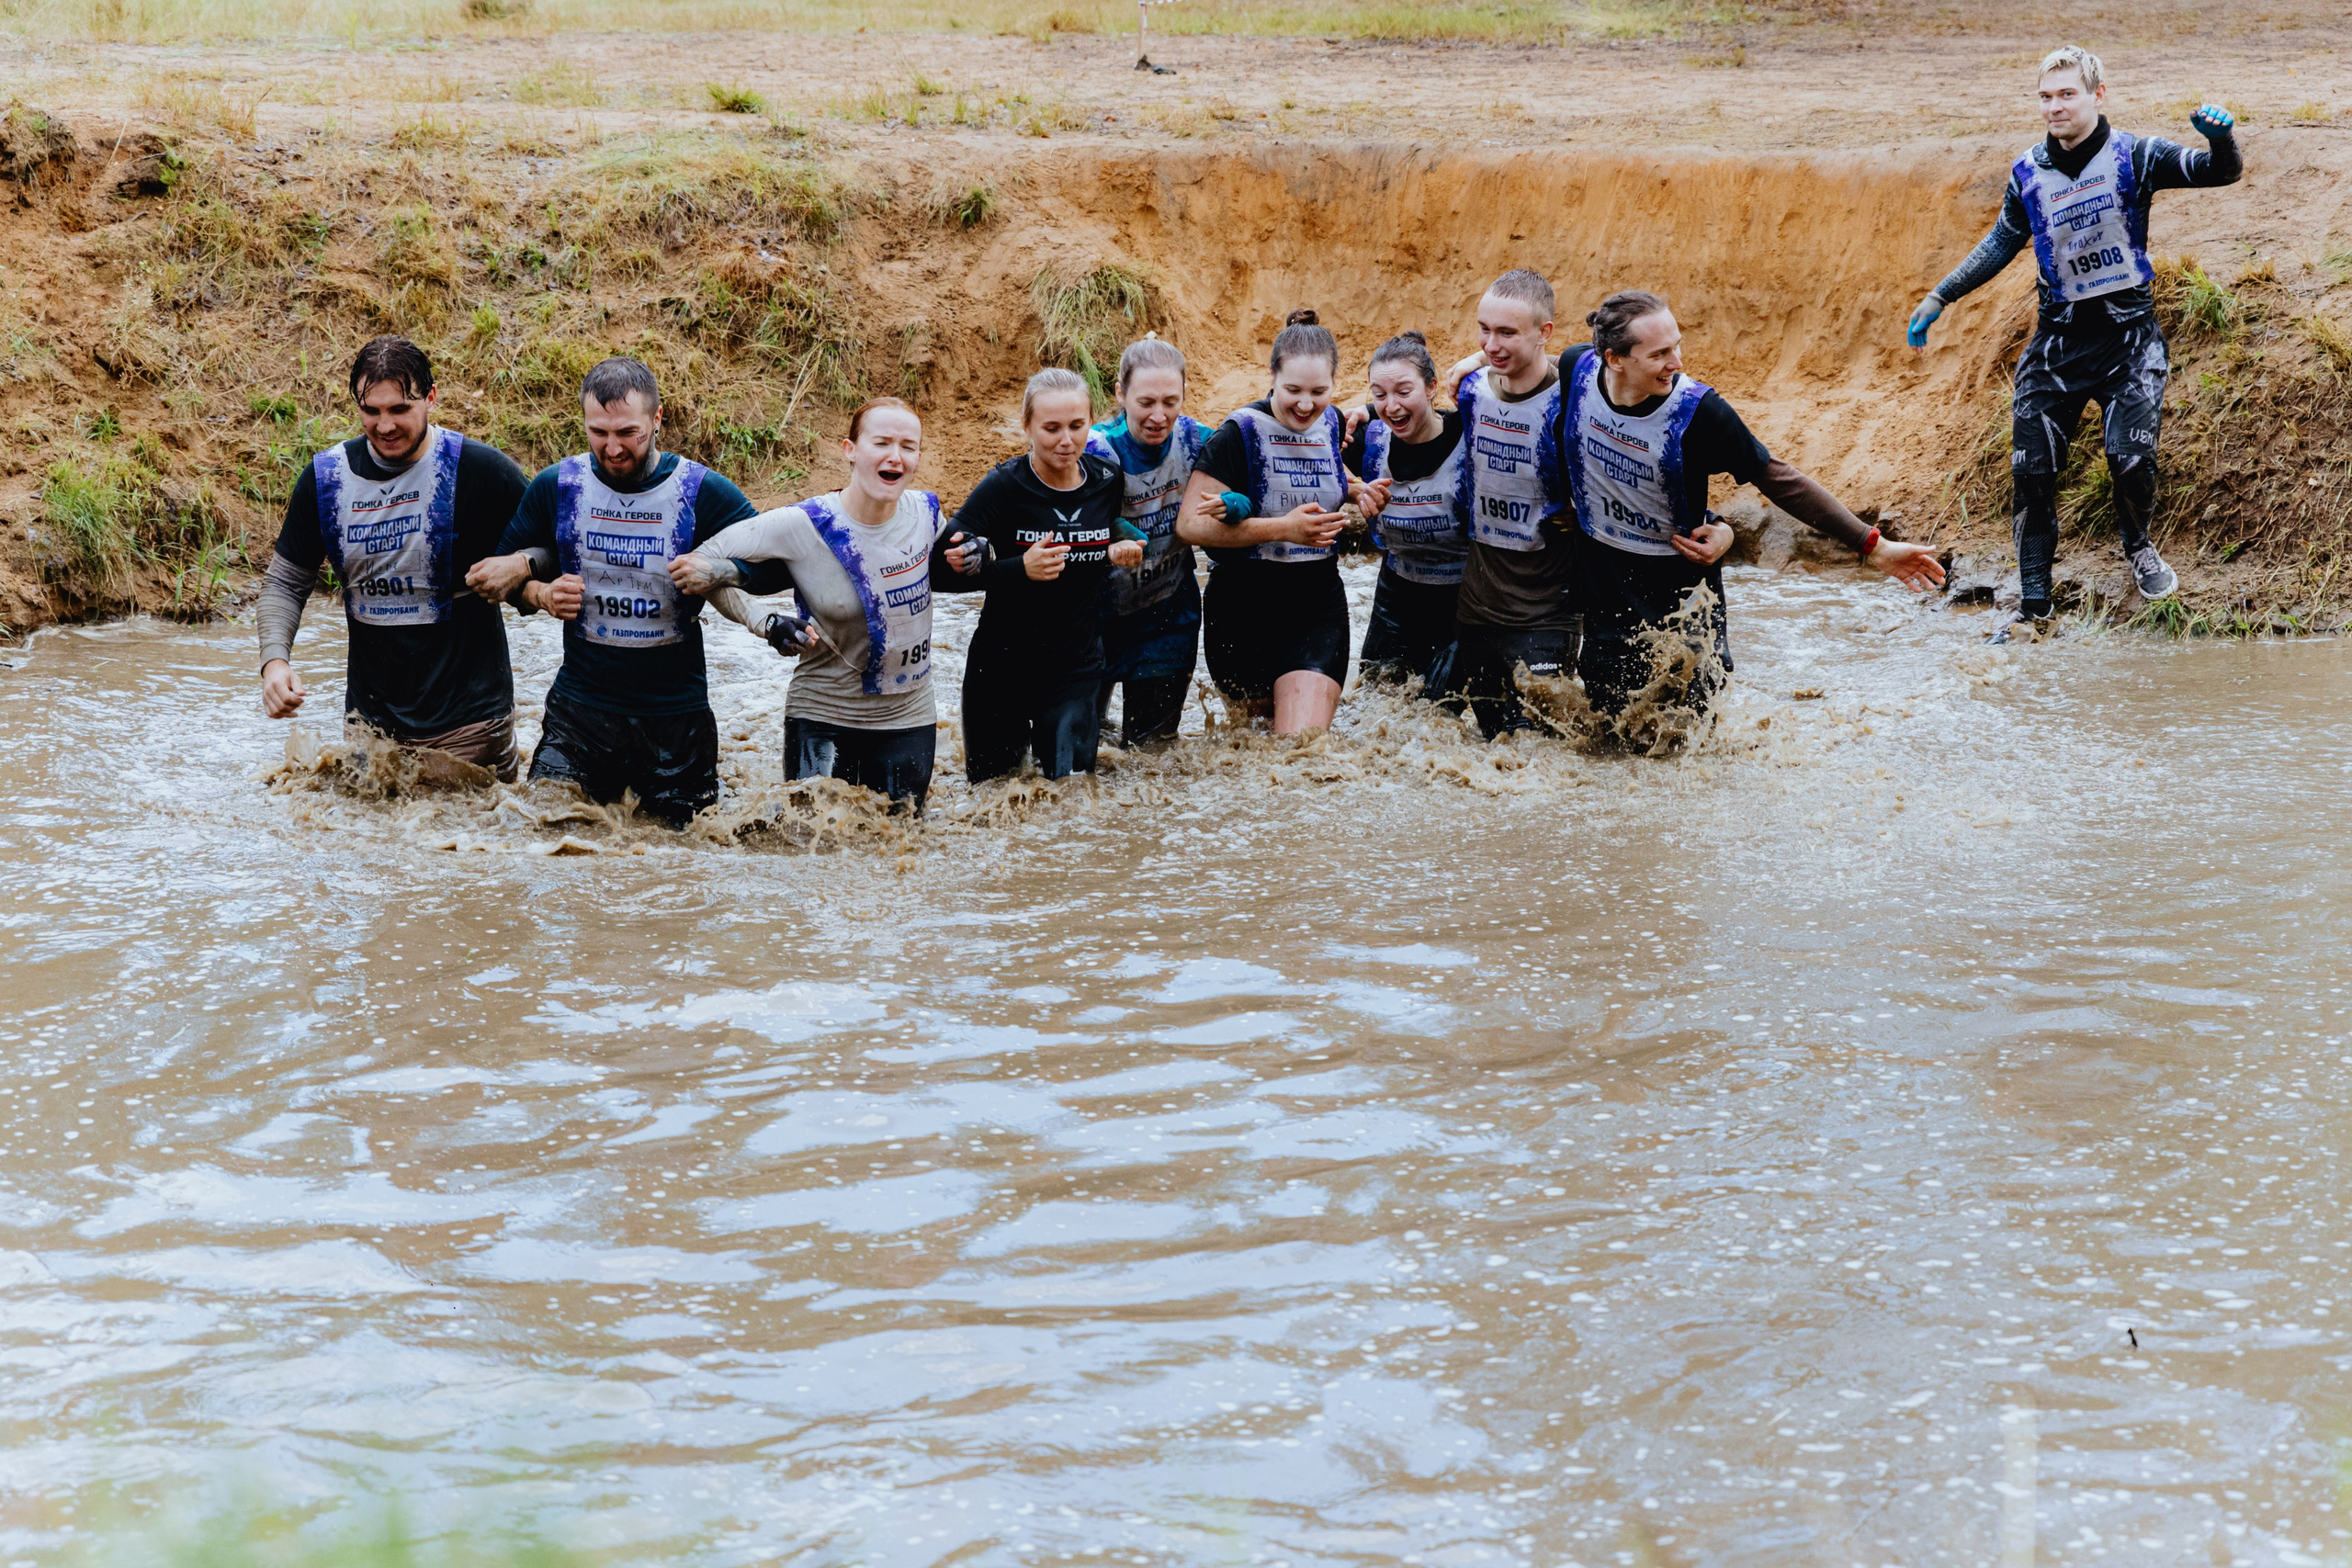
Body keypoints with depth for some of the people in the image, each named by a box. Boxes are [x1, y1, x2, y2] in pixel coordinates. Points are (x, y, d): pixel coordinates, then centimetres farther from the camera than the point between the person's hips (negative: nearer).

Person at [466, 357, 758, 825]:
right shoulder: (556, 486, 0)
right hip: (579, 707, 1)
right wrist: (543, 595, -9)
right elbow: (504, 571, 12)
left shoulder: (704, 494, -8)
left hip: (676, 716, -1)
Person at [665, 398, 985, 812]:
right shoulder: (802, 525, -19)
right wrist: (767, 625, -23)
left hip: (909, 720, 4)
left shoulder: (926, 511, -6)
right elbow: (699, 565, -13)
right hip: (823, 719, -3)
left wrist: (968, 557, -5)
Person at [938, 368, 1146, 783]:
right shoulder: (1002, 487, -15)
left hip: (1078, 666, 3)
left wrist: (1120, 552, -5)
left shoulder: (1108, 480, -2)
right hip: (1003, 666, -3)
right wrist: (1020, 569, -29)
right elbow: (943, 573, -18)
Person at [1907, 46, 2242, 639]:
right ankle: (2034, 607, 5)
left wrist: (2220, 141, -38)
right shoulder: (2028, 173, 2)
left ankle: (2138, 548, 16)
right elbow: (2002, 243, 17)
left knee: (2130, 457, -18)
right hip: (2059, 338, 3)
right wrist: (1939, 298, 14)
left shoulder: (2133, 156, -7)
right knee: (2030, 469, -4)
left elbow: (2216, 172, -14)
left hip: (2128, 334, -3)